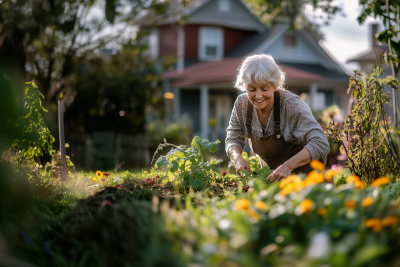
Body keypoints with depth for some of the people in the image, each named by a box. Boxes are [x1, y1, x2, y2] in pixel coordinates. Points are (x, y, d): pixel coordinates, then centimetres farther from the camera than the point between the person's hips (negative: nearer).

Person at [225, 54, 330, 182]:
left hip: (303, 169, -4)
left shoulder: (291, 104, -24)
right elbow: (233, 139, 1)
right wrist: (238, 158, -22)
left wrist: (288, 166, -42)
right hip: (270, 169, 5)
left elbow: (321, 144, -30)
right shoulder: (242, 104, -11)